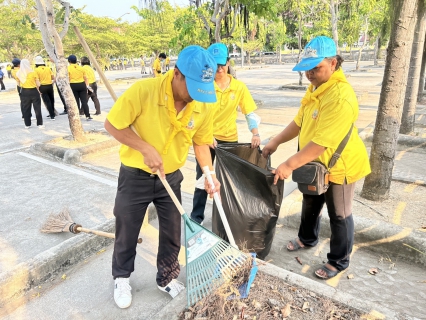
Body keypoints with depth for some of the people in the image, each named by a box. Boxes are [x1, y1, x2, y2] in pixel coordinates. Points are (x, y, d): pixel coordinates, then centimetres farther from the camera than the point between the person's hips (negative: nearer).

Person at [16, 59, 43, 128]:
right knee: (37, 108, 4)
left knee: (26, 109, 11)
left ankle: (27, 124, 16)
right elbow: (38, 84, -7)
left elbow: (18, 84, 6)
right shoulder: (33, 72, -9)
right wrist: (38, 89, 12)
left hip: (24, 92, 3)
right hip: (33, 91, -3)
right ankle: (40, 124, 4)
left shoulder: (18, 73, -1)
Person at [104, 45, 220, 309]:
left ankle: (167, 279, 39)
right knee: (127, 232, 14)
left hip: (171, 177, 3)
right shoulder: (143, 90, -26)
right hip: (135, 176, -3)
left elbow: (201, 143, 1)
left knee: (172, 233, 14)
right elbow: (112, 125, -17)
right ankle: (122, 278, 41)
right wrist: (146, 149, -27)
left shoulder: (204, 105, -13)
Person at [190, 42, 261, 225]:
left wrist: (255, 133, -21)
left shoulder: (239, 87, -3)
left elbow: (250, 113, -5)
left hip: (229, 139, 2)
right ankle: (196, 218, 21)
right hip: (206, 139, -2)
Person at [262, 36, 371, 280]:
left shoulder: (341, 97, -30)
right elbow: (300, 121, 10)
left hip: (340, 166, -9)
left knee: (339, 215, 9)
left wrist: (289, 165, -34)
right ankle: (308, 239, 49)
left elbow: (322, 143, -35)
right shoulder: (317, 86, 2)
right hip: (316, 164, 9)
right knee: (310, 204, 25)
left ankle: (339, 261, 29)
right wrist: (276, 142, 5)